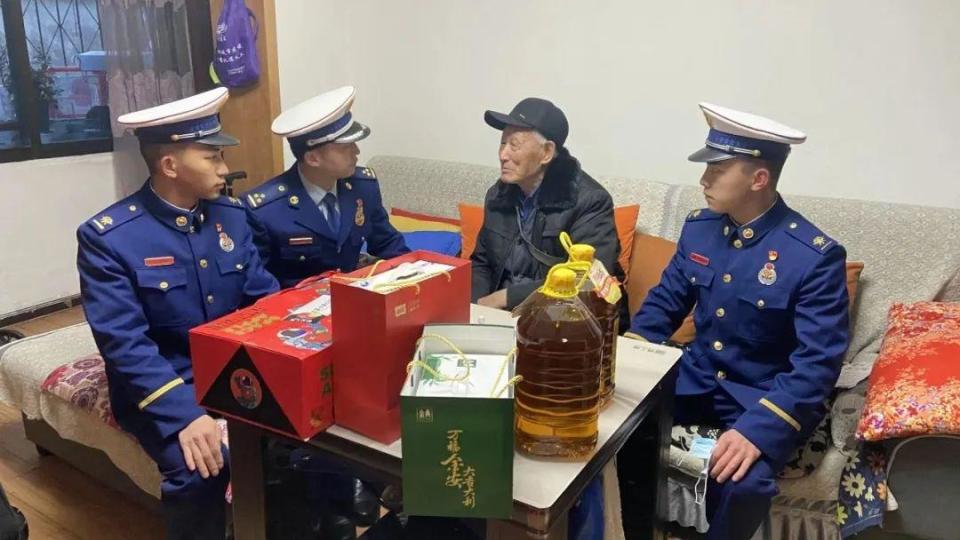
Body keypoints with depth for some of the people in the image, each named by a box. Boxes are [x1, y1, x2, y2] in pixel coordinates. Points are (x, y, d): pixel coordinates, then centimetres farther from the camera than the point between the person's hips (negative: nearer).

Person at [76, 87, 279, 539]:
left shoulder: (231, 215, 3)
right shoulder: (107, 237, -13)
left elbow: (265, 298, 3)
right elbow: (126, 345, -19)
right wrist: (185, 414, -31)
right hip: (163, 385, -4)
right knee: (201, 467, -30)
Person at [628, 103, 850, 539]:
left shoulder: (817, 256, -18)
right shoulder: (698, 227, -1)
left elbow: (818, 364, -21)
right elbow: (665, 301, 8)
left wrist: (757, 430, -33)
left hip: (765, 397, -5)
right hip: (696, 378, 5)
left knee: (741, 482, -31)